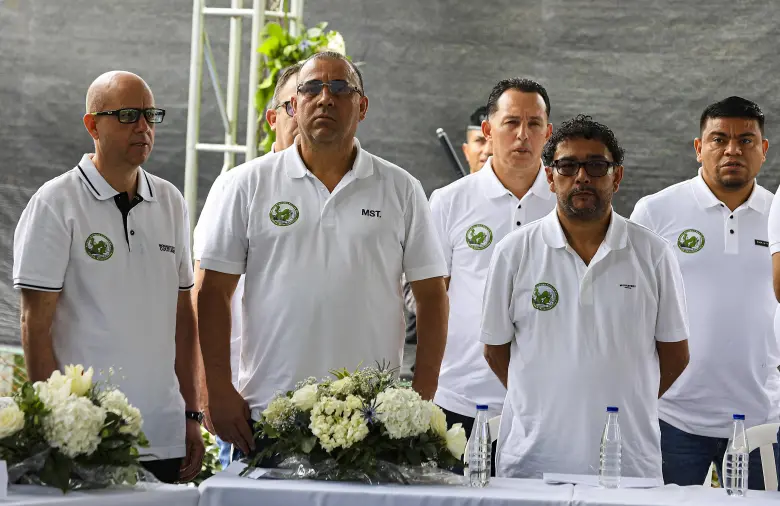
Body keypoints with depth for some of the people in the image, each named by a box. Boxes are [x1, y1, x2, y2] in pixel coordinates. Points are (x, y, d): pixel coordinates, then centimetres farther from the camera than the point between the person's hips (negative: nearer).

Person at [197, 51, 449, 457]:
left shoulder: (400, 189, 9)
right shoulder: (251, 183, 6)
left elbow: (431, 294, 9)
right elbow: (215, 290, 5)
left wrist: (424, 394, 0)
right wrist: (219, 391, -2)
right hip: (267, 411, 0)